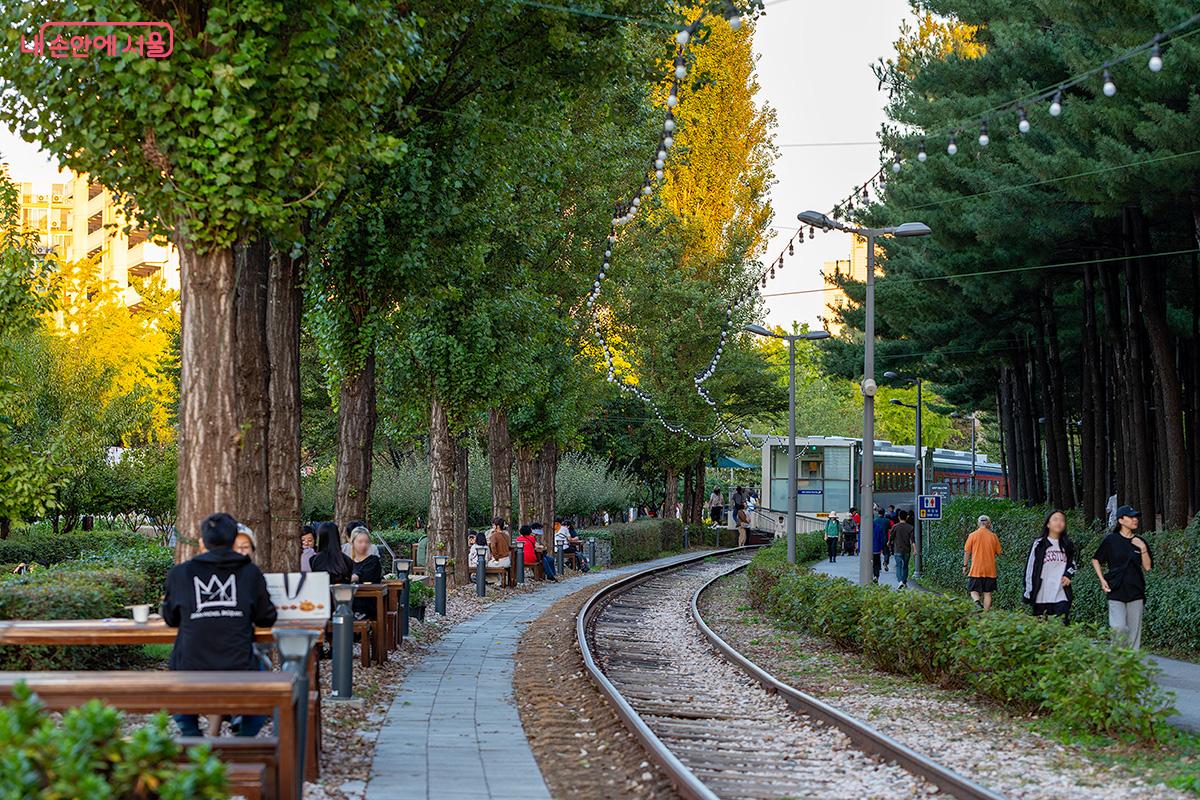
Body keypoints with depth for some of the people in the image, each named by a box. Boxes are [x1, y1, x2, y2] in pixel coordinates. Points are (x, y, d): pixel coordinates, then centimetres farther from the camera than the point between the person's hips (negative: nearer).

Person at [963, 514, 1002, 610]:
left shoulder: (973, 535, -5)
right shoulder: (993, 536, -2)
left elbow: (967, 552, -1)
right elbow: (999, 552, 7)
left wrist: (964, 566, 9)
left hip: (976, 569, -1)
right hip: (990, 570, 1)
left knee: (974, 591, 4)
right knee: (987, 593, 8)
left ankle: (977, 602, -25)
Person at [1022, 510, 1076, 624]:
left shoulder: (1068, 545, 11)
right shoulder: (1039, 544, 1)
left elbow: (1072, 564, 23)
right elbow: (1030, 568, 1)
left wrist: (1068, 575, 0)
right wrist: (1028, 592, -2)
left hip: (1062, 596, 2)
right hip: (1041, 596, -2)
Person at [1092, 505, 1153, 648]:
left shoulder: (1140, 542, 9)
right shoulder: (1111, 540, 0)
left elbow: (1147, 567, 5)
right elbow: (1095, 560, 10)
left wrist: (1143, 549, -7)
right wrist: (1102, 580, 0)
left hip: (1136, 592, 3)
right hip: (1116, 592, -3)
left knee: (1134, 630, 1)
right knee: (1119, 628, -16)